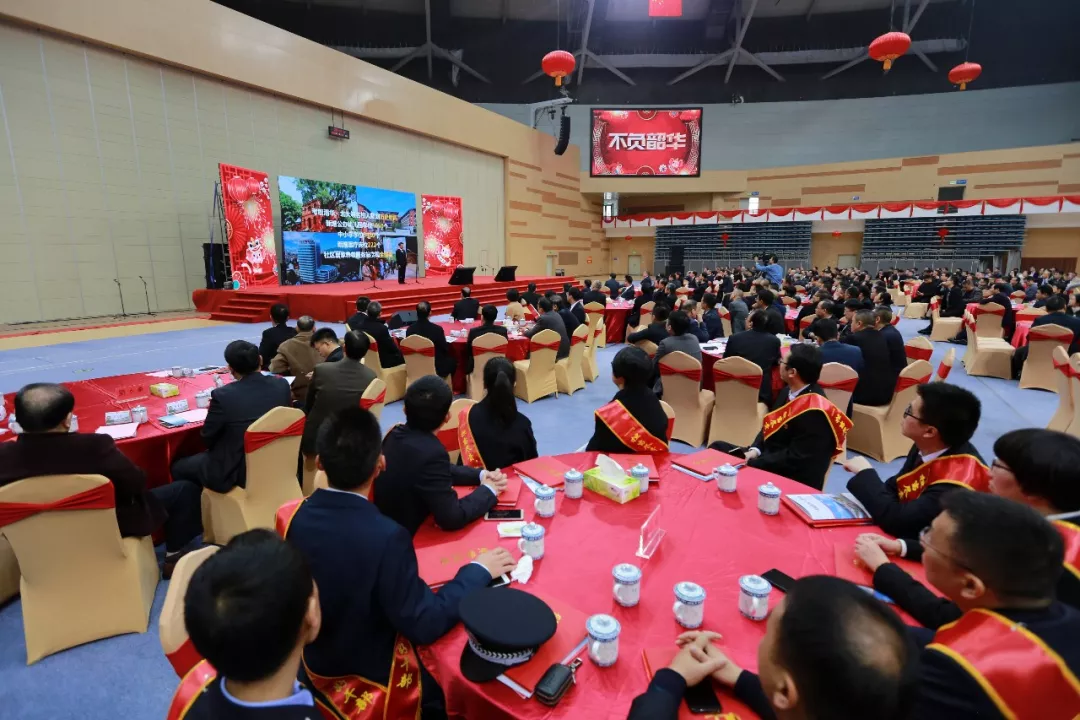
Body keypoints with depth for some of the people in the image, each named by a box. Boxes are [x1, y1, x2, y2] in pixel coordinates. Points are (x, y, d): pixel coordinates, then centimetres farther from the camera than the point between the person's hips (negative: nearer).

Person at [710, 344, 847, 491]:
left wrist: (751, 463, -20)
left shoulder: (814, 413, -26)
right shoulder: (788, 392, 1)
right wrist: (755, 450, -7)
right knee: (717, 447, 4)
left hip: (791, 478, -9)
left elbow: (795, 459, -24)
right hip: (768, 456, 9)